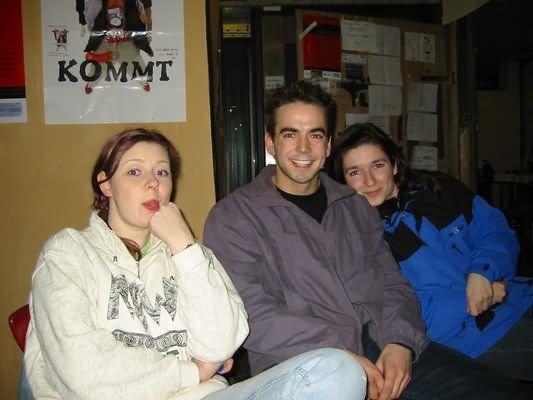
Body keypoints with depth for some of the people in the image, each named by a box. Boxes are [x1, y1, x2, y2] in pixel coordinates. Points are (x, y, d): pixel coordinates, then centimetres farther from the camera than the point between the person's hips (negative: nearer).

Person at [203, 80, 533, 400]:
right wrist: (339, 356, -15)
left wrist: (400, 342, -7)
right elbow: (250, 315, -8)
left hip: (388, 352, 4)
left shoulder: (357, 207, 18)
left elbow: (393, 285, 13)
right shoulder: (234, 217, 1)